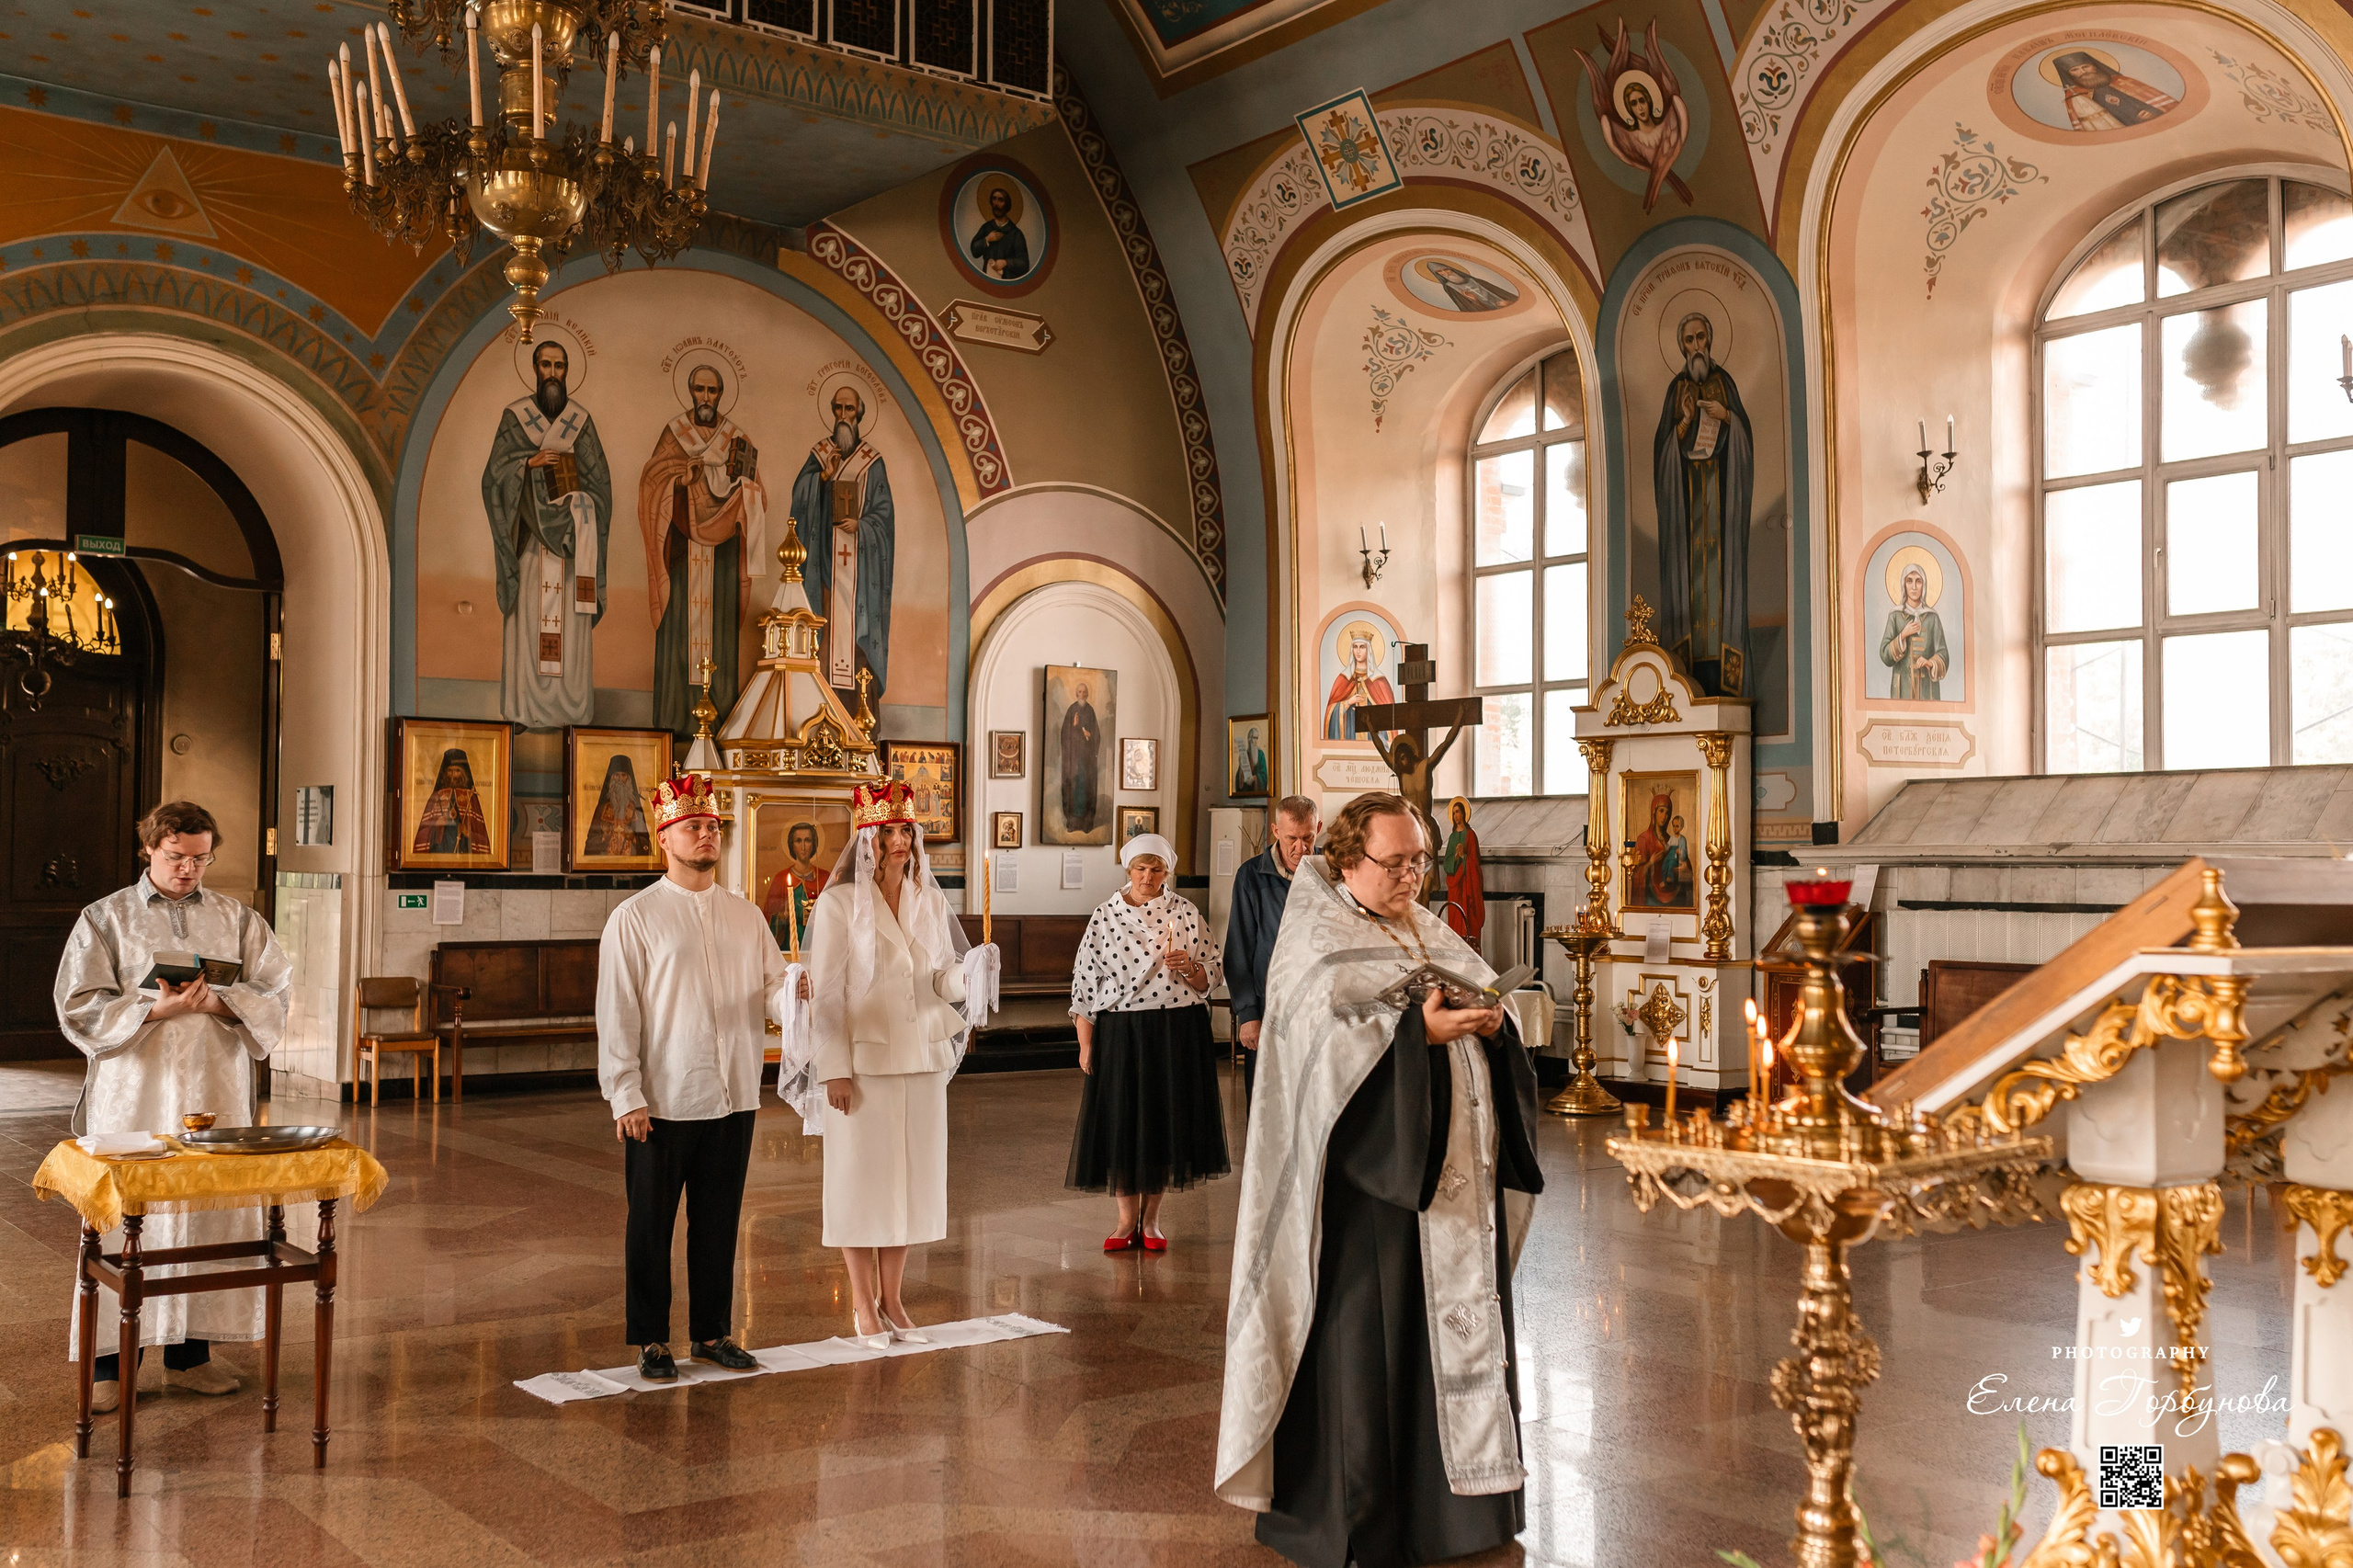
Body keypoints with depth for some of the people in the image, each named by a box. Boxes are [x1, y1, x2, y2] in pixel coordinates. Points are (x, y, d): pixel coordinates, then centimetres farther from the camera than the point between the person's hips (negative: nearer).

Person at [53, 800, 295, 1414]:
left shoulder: (237, 919, 11)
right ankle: (107, 1364, 7)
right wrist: (155, 1010, -17)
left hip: (216, 1094, 2)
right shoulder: (105, 919, 5)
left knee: (211, 1219, 4)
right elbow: (80, 1007, -3)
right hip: (133, 1095, -2)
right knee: (123, 1221, -2)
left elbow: (274, 992, 5)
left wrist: (218, 1002, -13)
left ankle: (189, 1353, 15)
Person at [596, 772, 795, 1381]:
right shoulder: (635, 917, -3)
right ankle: (651, 1340, 18)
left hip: (733, 1098, 4)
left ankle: (712, 1333, 24)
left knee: (719, 1221, 12)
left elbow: (772, 988, 7)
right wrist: (625, 1096, -11)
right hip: (661, 1102, -4)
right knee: (651, 1225, 6)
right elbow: (617, 1012, -6)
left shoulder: (745, 915, 10)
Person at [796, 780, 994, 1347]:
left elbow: (942, 979, 8)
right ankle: (864, 1305, 14)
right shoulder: (840, 904, -6)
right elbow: (825, 991, -8)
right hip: (861, 1060, -5)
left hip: (921, 1059, 5)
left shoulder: (930, 900, 8)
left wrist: (971, 970, -15)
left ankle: (893, 1298, 21)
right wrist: (834, 1067, -13)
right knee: (860, 1176, 2)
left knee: (910, 1175, 9)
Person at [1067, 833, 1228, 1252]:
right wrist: (1085, 1043, 0)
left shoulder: (1186, 913, 4)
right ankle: (1127, 1220, 15)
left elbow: (1211, 976, 7)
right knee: (1121, 1123, 1)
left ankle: (1151, 1219, 19)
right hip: (1120, 1032, 0)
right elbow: (1084, 979, 3)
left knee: (1165, 1120, 5)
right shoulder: (1106, 915, 2)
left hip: (1177, 1032, 0)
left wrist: (1189, 967, -16)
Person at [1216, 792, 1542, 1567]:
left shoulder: (1432, 934, 16)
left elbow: (1488, 1001, 14)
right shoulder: (1317, 942, -6)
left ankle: (1450, 1491, 22)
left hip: (1455, 1175, 7)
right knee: (1367, 1328, -3)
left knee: (1458, 1320, 10)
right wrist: (1418, 1030, -23)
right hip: (1369, 1175, -7)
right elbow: (1326, 1038, -18)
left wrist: (1492, 1023, -8)